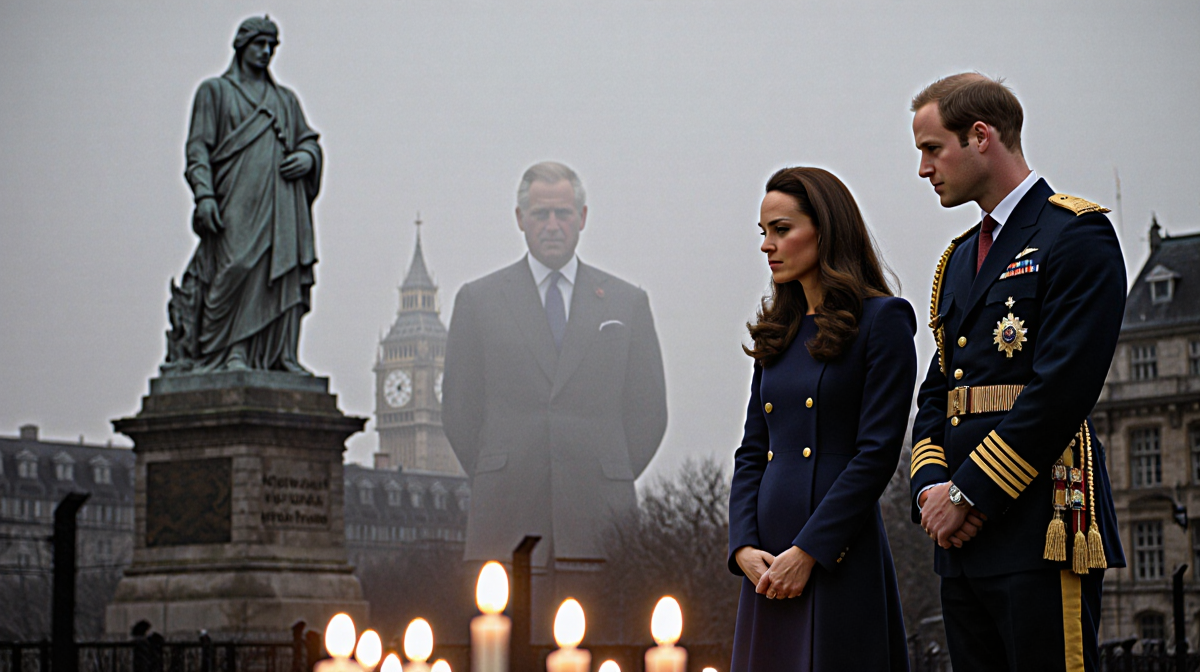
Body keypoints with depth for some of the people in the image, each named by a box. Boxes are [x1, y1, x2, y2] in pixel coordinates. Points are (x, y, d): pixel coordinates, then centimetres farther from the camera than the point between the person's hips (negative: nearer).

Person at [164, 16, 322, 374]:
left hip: (281, 200, 4)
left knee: (284, 277, -5)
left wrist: (307, 157, -3)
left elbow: (309, 140, 23)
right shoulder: (215, 91, 12)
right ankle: (232, 353, -19)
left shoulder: (285, 99, 25)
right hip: (238, 198, -4)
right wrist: (204, 194, -12)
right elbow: (198, 147, 3)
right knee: (237, 268, -19)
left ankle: (280, 355, -6)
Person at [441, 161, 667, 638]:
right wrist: (495, 483, 4)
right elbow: (459, 408, 11)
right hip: (508, 520, 0)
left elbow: (649, 411, 14)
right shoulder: (479, 300, 12)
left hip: (596, 522, 1)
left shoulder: (626, 303, 14)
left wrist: (611, 484, 5)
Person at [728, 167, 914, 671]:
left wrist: (807, 552, -14)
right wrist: (744, 548, -1)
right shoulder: (778, 334, 16)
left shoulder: (882, 320, -4)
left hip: (838, 560, -6)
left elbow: (878, 452, -11)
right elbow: (751, 452, 14)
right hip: (771, 563, 6)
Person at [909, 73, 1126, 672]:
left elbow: (1064, 387, -14)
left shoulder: (1077, 235, -5)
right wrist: (931, 488, 1)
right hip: (963, 534, 8)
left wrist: (968, 493, -13)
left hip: (1039, 528, -8)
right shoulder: (959, 258, 22)